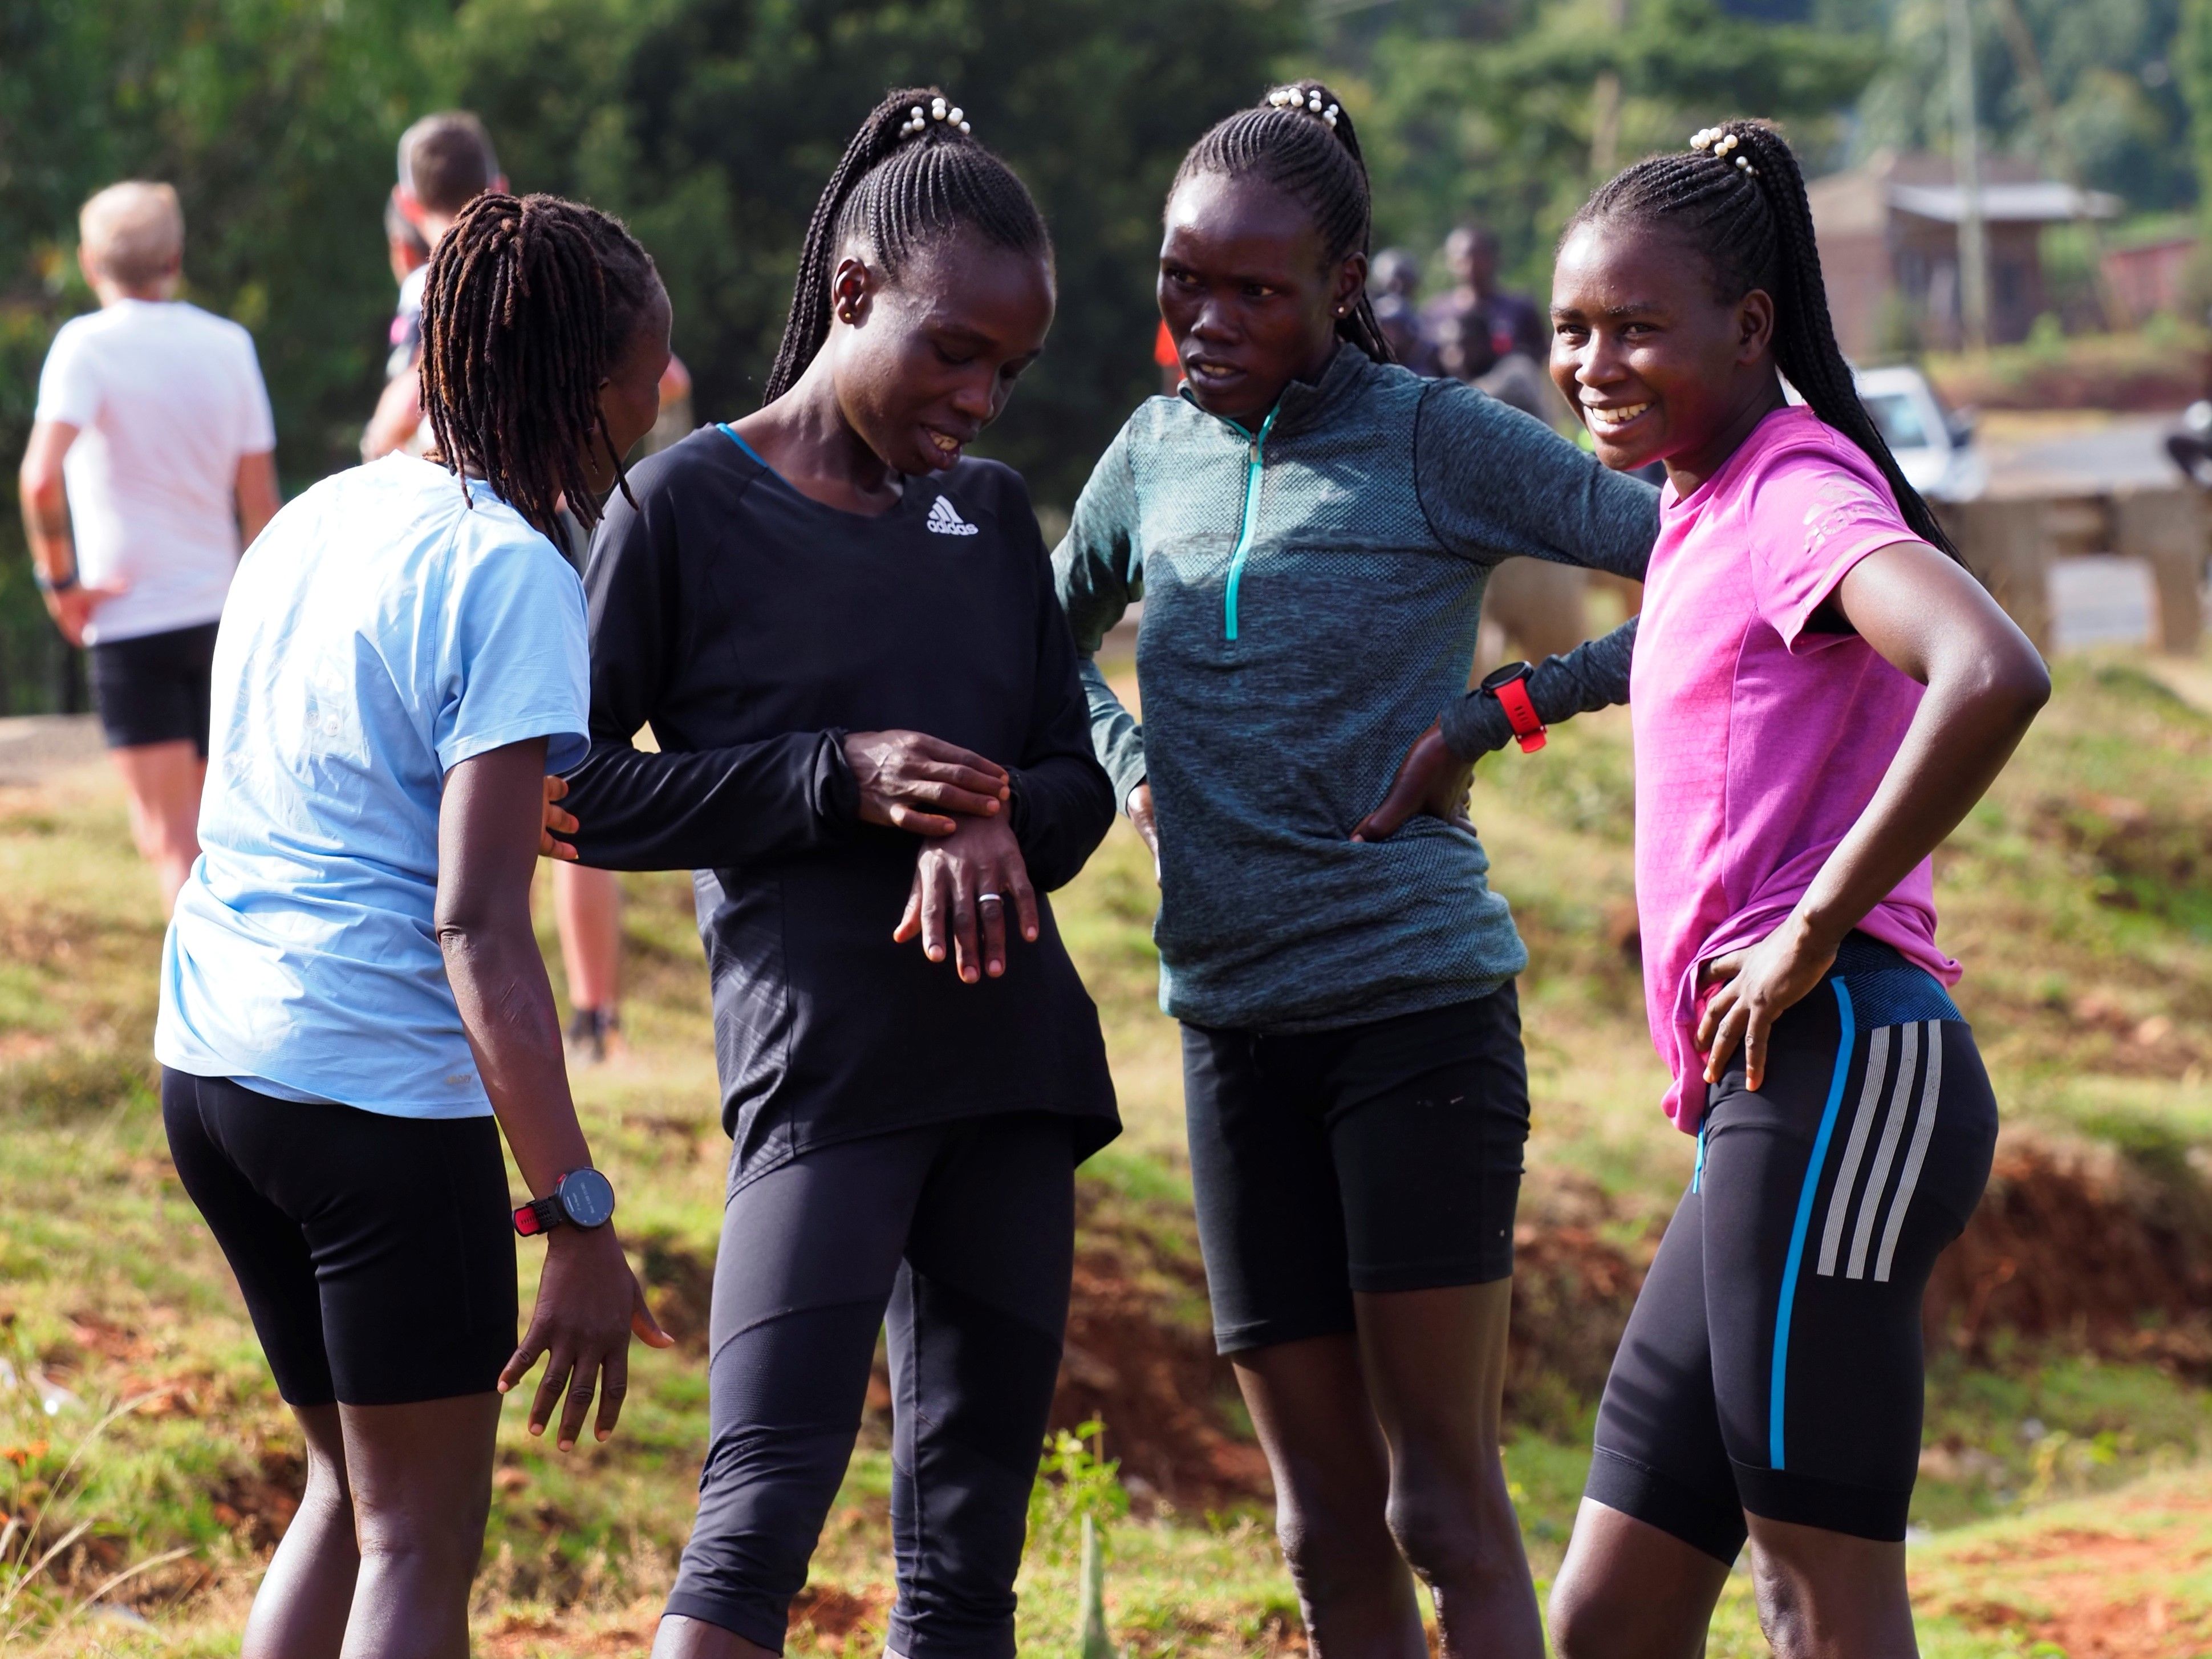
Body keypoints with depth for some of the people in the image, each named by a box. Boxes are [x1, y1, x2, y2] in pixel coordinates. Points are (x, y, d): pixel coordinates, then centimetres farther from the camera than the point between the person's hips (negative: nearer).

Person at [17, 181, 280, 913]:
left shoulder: (89, 345, -9)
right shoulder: (228, 344, 4)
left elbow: (41, 476, -24)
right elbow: (261, 501, 5)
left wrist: (61, 579, -10)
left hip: (131, 617, -4)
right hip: (219, 613, 4)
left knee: (170, 837, -3)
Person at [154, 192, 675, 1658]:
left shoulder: (315, 521, 11)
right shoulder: (511, 578, -13)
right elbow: (478, 926, -20)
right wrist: (580, 1223, -21)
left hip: (214, 1058, 8)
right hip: (380, 1089, -8)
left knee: (355, 1493, 21)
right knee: (423, 1537, 1)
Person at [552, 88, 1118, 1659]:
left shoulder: (992, 514, 15)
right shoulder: (690, 503, -1)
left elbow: (1080, 778, 16)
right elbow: (576, 791, -3)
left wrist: (996, 825, -9)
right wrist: (833, 778, -14)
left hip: (1013, 1051, 6)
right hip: (819, 1060, -6)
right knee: (762, 1507, -17)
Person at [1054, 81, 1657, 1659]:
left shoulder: (1438, 442, -5)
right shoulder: (1157, 453, 10)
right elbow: (1050, 641, 29)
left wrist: (1492, 714, -11)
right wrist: (1125, 763, 11)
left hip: (1421, 999, -5)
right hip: (1233, 1026, 5)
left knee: (1445, 1508, -7)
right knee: (1329, 1523, 8)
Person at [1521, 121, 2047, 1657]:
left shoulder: (1800, 494, -9)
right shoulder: (1706, 511, 20)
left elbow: (1994, 677, -29)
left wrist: (1818, 926, -22)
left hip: (1832, 1074, -10)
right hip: (1764, 1108, 10)